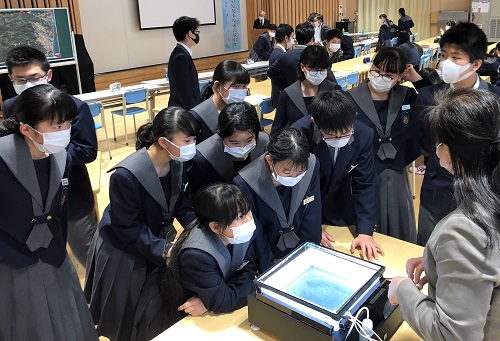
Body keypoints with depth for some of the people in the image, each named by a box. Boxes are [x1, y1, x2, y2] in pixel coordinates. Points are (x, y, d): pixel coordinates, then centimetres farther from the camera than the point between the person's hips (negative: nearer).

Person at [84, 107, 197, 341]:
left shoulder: (179, 162, -13)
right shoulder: (126, 175, -33)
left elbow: (183, 205, -5)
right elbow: (128, 228, -26)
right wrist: (164, 250, -31)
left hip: (157, 239, 5)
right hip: (123, 252, -5)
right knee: (126, 314, 17)